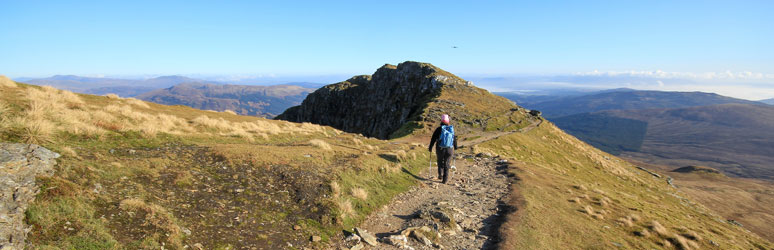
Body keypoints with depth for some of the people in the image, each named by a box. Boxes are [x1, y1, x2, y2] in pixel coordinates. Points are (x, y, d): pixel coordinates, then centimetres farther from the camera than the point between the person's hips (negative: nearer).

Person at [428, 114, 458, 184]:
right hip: (449, 150, 1)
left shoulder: (439, 129, -8)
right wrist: (455, 147, 26)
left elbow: (433, 138, -7)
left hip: (440, 149, -1)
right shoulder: (452, 129, -1)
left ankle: (440, 174, 8)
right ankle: (445, 179, 9)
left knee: (440, 162, 23)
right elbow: (454, 139, 9)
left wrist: (430, 147, 4)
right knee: (446, 164, 11)